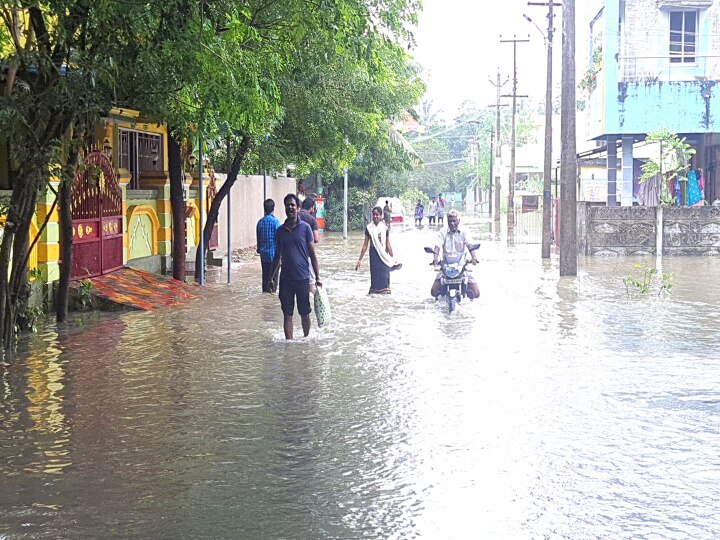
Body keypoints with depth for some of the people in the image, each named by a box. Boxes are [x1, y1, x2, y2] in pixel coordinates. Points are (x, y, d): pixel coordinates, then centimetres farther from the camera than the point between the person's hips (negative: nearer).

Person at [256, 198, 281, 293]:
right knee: (273, 277, -2)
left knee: (265, 275, 12)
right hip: (273, 253, -5)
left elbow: (258, 238, 11)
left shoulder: (260, 222, 4)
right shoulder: (275, 221, -12)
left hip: (263, 254, 5)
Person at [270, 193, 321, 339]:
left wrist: (317, 277, -5)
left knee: (304, 313, 9)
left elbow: (312, 254, -1)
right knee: (287, 314, 2)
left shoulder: (305, 228, -3)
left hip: (303, 278, -2)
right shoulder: (280, 231, 6)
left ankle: (306, 340, 26)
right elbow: (277, 256, 13)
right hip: (286, 279, 2)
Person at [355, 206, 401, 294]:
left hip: (384, 256, -1)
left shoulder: (385, 228, -2)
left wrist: (392, 259, 6)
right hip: (373, 255, 1)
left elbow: (388, 245, 4)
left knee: (384, 276, -2)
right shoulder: (369, 228, 0)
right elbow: (365, 245, 3)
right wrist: (360, 260, 1)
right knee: (374, 276, 2)